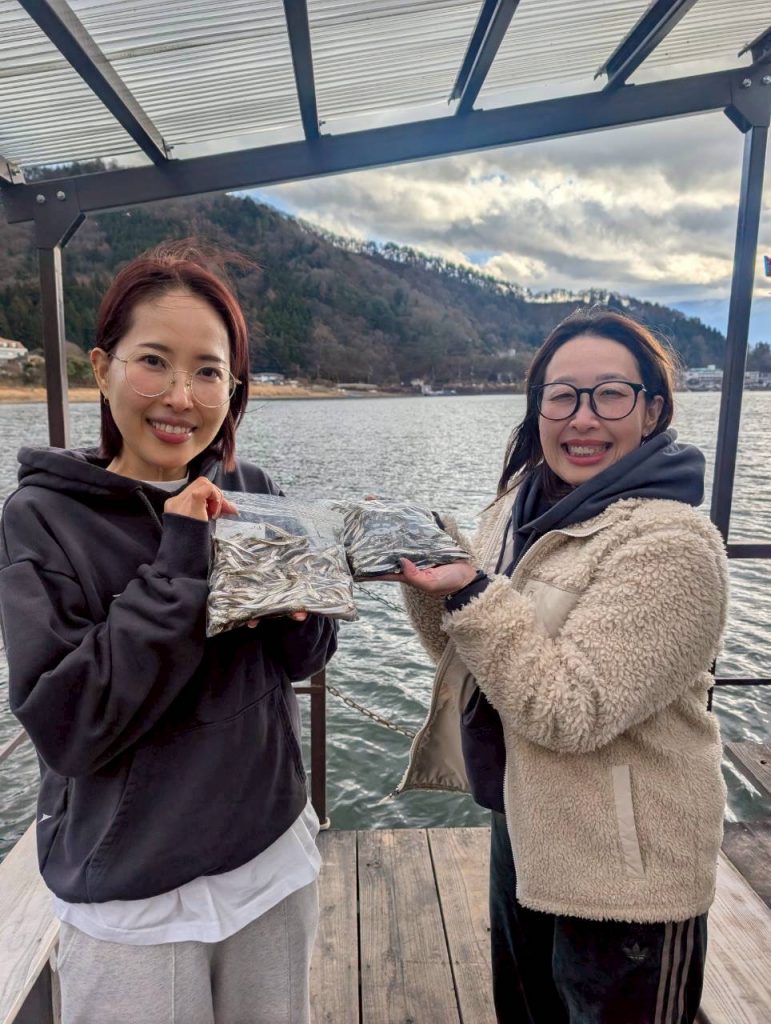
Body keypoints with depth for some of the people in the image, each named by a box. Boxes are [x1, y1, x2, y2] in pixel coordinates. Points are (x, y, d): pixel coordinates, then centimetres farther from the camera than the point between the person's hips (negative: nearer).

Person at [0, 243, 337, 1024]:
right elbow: (66, 727, -19)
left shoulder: (250, 492, -5)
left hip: (275, 861, 4)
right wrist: (179, 570, -26)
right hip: (132, 901, -3)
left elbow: (304, 659, 1)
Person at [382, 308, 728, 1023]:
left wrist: (471, 591, -31)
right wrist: (429, 575, -12)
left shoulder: (671, 544, -23)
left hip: (624, 873, -7)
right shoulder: (524, 505, -2)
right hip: (522, 829, 7)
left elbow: (572, 710, -27)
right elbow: (472, 656, 4)